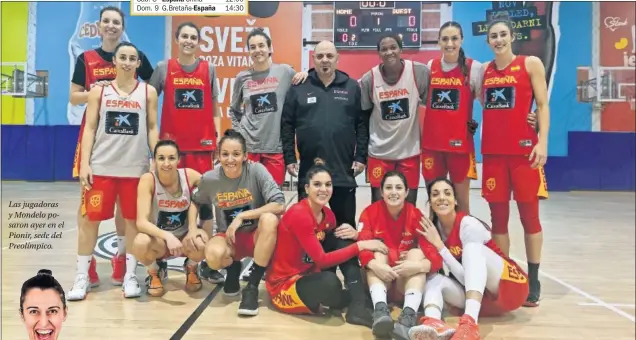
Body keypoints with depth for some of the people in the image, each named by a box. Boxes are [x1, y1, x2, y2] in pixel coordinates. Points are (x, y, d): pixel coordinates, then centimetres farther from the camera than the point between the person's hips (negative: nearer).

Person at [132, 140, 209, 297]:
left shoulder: (190, 176, -17)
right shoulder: (148, 179, -21)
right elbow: (141, 222, -27)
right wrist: (167, 236, -45)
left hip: (184, 237, 1)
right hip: (158, 239, 0)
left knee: (201, 244, -34)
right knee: (141, 243, -35)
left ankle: (191, 268, 6)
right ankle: (155, 272, 3)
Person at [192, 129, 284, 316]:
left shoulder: (257, 170, -16)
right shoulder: (209, 179, -9)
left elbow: (280, 205, -24)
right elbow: (195, 203, 11)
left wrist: (242, 216, -25)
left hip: (256, 236, -1)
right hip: (228, 237, 1)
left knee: (269, 219, -35)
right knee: (213, 255, -34)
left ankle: (252, 287, -21)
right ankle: (233, 268, 8)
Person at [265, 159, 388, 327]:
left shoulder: (328, 215, 1)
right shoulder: (298, 215, -24)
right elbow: (321, 260, -26)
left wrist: (355, 235, -15)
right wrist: (360, 245, -22)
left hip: (310, 274, 8)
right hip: (284, 284, -8)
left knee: (344, 240, -9)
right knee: (330, 282, -38)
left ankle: (357, 306, -17)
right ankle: (354, 300, -1)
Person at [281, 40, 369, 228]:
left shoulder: (352, 87, 5)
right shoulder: (299, 87, 3)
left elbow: (363, 124, 3)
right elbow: (287, 125, 3)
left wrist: (361, 156, -2)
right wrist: (289, 158, -1)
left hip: (344, 170, 0)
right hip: (308, 171, 0)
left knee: (346, 224, 12)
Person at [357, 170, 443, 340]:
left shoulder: (415, 214, -9)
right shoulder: (370, 212, -8)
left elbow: (435, 254, -18)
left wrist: (419, 265, -41)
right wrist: (375, 265, -43)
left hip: (409, 281, 0)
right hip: (378, 278, 0)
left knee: (417, 253, -25)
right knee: (378, 252, -26)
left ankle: (409, 315, -43)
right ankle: (380, 310, -45)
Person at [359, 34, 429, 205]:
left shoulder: (419, 72, -10)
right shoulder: (369, 78, -7)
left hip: (410, 150, 0)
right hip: (379, 152, 0)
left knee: (409, 202, 11)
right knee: (378, 202, 8)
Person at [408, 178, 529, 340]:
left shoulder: (469, 225, -18)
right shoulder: (433, 226, -1)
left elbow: (466, 277, -23)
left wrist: (439, 245, -23)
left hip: (509, 286, -5)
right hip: (476, 293, 5)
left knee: (471, 248, -30)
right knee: (432, 278, -18)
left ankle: (470, 323, -51)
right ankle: (433, 323, -52)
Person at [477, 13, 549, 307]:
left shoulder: (531, 64, 2)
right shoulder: (484, 70, 12)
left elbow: (542, 105, -1)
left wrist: (542, 142, -11)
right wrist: (481, 143, 6)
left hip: (524, 149, -3)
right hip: (493, 151, 4)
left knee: (529, 215, 3)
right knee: (498, 216, 6)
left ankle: (533, 281, 12)